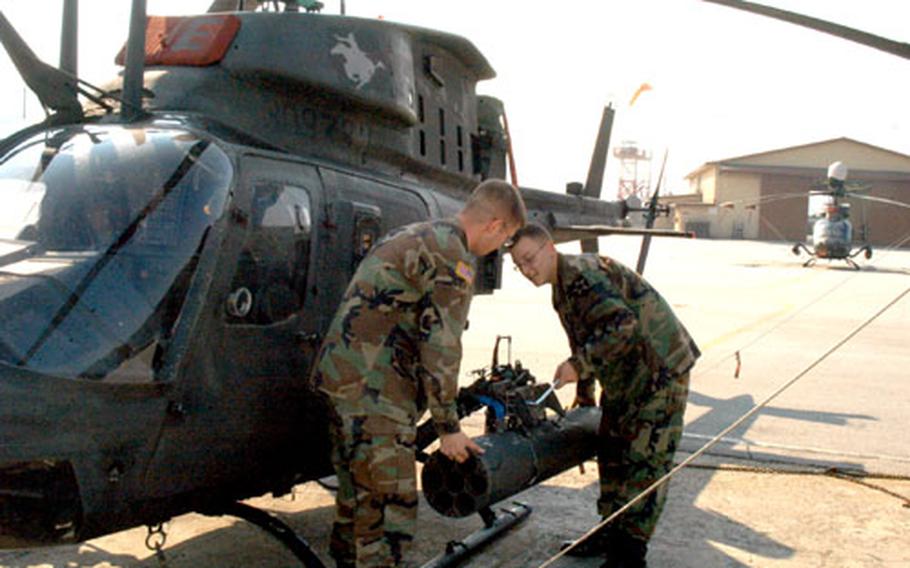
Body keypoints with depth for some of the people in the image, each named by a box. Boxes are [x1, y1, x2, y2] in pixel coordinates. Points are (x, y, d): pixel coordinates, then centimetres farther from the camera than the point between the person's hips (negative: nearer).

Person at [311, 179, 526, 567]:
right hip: (374, 390, -10)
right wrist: (448, 427, -6)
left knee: (358, 498, 20)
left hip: (341, 374, 10)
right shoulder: (453, 256, -11)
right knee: (390, 510, -6)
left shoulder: (412, 236, 20)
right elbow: (441, 346, -14)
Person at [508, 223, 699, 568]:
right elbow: (585, 339, 24)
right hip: (624, 379, 11)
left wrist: (578, 365, -31)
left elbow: (621, 323, -31)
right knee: (611, 452, 15)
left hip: (661, 369, -11)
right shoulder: (561, 288, 13)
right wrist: (584, 394, 30)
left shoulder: (582, 273, -19)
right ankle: (611, 533, 27)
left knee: (645, 461, -6)